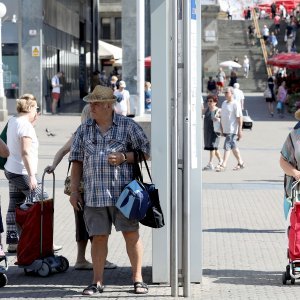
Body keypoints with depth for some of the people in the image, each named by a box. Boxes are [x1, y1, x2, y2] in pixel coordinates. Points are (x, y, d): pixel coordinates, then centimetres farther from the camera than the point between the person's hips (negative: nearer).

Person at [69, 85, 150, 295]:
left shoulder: (128, 126, 2)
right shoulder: (84, 130, 11)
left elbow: (147, 151, 4)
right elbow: (77, 161, 13)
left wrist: (124, 157, -11)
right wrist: (74, 191, 8)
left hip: (123, 192, -2)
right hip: (94, 195, 3)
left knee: (131, 234, -1)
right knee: (99, 236, 4)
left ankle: (138, 279, 8)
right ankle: (97, 282, 11)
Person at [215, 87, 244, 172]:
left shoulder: (235, 105, -11)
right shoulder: (224, 103, 13)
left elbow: (240, 118, -12)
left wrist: (240, 130, -15)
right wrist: (222, 128, 19)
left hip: (232, 130, -8)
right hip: (226, 129, 8)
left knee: (227, 146, -12)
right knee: (233, 147, 15)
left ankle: (223, 165, -12)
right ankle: (240, 163, 27)